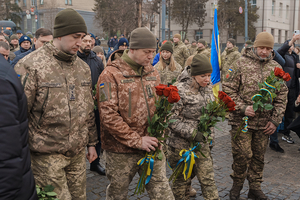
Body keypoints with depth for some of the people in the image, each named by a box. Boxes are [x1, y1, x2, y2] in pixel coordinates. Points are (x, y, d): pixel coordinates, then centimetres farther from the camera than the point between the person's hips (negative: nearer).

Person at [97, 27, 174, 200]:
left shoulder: (153, 72, 7)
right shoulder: (111, 74, -11)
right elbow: (109, 116, -18)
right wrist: (136, 140, -18)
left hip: (151, 145, 4)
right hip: (121, 149, -4)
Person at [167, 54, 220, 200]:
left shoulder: (208, 87, 4)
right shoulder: (180, 90, -18)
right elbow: (172, 119, -19)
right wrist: (192, 133, -23)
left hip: (202, 143, 5)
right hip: (181, 145, -5)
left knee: (207, 178, 8)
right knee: (182, 179, 12)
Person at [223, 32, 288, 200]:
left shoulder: (276, 68, 6)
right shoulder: (241, 64, -4)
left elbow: (282, 96, 8)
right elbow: (228, 90, -5)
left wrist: (275, 120, 1)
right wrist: (242, 108, -15)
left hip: (264, 123, 3)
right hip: (242, 121, -3)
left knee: (259, 156, 13)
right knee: (242, 155, 1)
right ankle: (237, 184, 25)